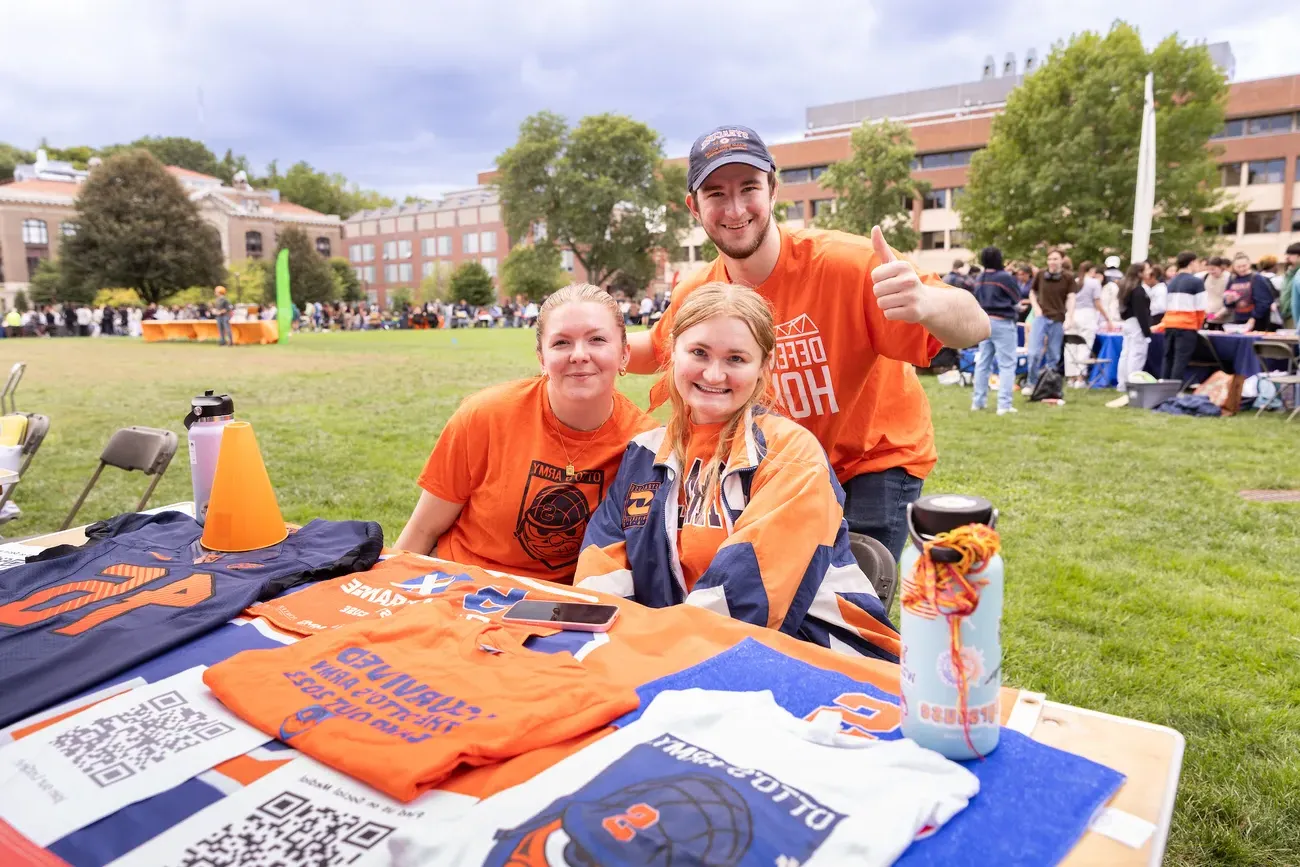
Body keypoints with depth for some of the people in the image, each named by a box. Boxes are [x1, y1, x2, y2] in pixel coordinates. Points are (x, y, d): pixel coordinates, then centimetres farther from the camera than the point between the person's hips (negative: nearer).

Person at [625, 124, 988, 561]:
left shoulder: (843, 263, -26)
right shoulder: (694, 295, -11)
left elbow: (975, 327, -30)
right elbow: (657, 350, 11)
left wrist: (926, 304, -53)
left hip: (874, 460, -4)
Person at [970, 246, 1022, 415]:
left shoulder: (979, 279, 6)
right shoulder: (1005, 277, -13)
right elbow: (1017, 300, -2)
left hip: (984, 322, 7)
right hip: (1003, 323, -6)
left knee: (982, 363, 13)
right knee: (1007, 365, -3)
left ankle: (978, 401, 17)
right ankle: (1004, 404, -7)